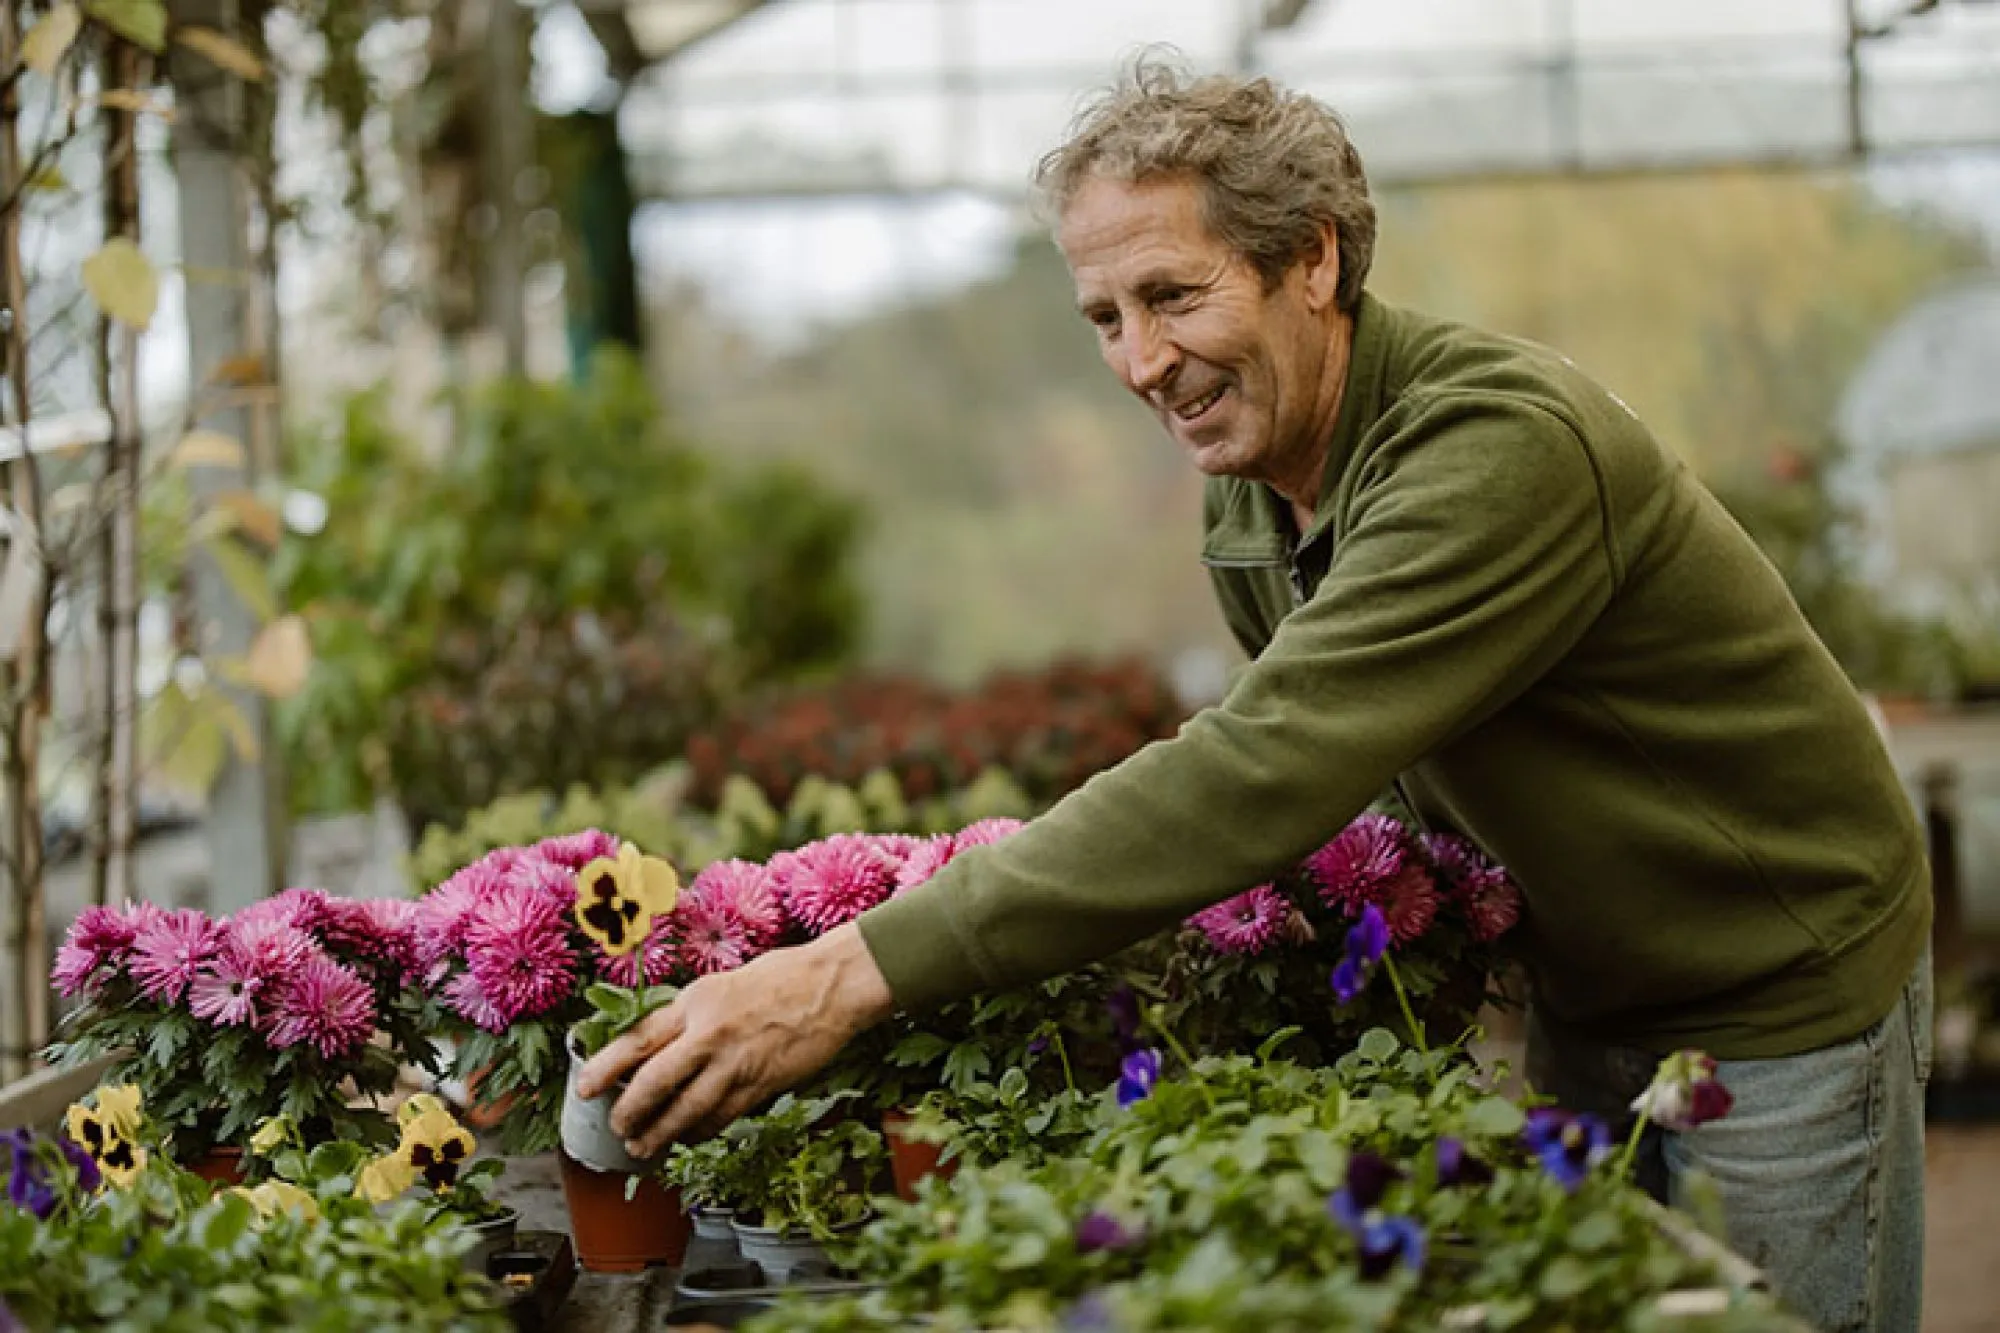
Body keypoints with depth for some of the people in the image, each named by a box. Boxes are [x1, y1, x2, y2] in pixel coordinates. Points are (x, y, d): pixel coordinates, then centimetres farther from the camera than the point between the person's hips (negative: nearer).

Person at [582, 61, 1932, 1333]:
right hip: (1587, 1000, 7)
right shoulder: (1245, 479, -4)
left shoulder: (1503, 447, -32)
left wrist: (858, 973, -44)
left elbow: (1262, 772, -41)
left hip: (1781, 1003, -7)